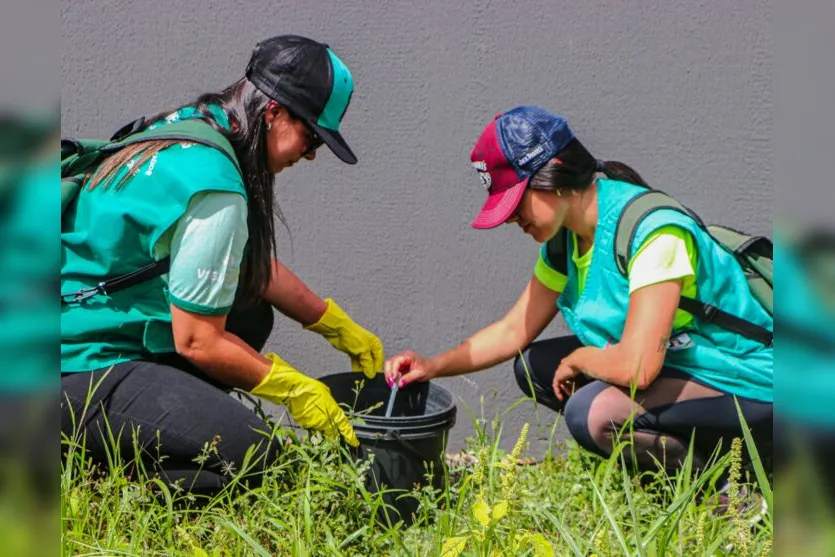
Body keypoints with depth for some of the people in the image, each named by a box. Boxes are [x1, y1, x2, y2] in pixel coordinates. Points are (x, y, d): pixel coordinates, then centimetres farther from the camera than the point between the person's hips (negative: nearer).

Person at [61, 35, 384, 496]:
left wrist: (339, 326, 21)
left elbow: (257, 266, 20)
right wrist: (294, 389, -5)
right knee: (251, 453, -20)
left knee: (252, 314, 19)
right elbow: (197, 342, -17)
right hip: (78, 368, -10)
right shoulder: (214, 192, -23)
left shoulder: (189, 128, 7)